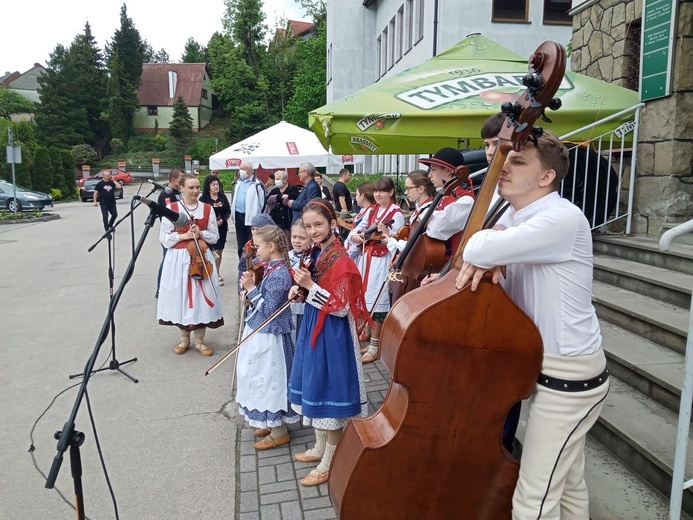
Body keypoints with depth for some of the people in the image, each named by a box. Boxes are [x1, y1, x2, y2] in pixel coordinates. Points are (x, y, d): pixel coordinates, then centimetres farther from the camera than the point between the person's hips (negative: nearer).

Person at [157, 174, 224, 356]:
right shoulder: (171, 208, -2)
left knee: (201, 296, 2)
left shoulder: (207, 209, 3)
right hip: (178, 258, -1)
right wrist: (183, 236, -15)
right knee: (181, 296, 6)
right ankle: (184, 338, 24)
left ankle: (199, 340, 16)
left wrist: (201, 233, -13)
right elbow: (163, 237, -2)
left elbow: (215, 236, 5)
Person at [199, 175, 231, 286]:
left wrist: (222, 220, -8)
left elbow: (228, 211, 8)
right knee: (215, 251, -8)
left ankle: (217, 273, 22)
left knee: (219, 251, 9)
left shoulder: (223, 197, 7)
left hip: (222, 227, 4)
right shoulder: (203, 199, -4)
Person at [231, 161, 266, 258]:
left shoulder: (257, 184, -9)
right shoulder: (238, 182, 13)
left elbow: (262, 202, -10)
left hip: (251, 218, -7)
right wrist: (233, 213, 14)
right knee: (241, 243, 14)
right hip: (238, 216, 7)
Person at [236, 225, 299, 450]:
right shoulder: (272, 268, 6)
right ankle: (271, 422, 38)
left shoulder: (279, 274, -23)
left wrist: (251, 289, -20)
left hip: (269, 337, -10)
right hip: (260, 332, 10)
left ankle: (279, 432, 19)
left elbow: (268, 309, -23)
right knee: (263, 378, 21)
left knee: (270, 379, 3)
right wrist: (250, 290, -3)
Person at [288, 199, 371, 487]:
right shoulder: (315, 253, 5)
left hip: (332, 333, -9)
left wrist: (310, 286, -25)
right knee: (315, 387, 19)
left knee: (329, 391, 3)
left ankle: (329, 462, 20)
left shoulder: (340, 260, -20)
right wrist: (300, 288, -3)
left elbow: (340, 307, -21)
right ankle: (320, 448, 39)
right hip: (313, 328, 9)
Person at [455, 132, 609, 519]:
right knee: (569, 486, 24)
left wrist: (488, 242, -11)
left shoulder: (563, 218, -23)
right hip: (545, 366, 9)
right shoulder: (514, 217, 6)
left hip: (570, 375, -9)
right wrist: (488, 262, -17)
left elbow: (480, 250, -34)